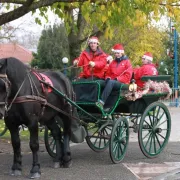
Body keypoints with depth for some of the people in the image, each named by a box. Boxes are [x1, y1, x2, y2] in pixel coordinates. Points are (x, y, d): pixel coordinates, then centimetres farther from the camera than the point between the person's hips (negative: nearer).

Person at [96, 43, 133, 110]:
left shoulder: (127, 62, 7)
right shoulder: (113, 62, 23)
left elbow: (127, 76, -4)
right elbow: (108, 73, 24)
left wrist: (117, 79, -14)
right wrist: (107, 78, 0)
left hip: (122, 84, -5)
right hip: (111, 82, 5)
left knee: (110, 82, -38)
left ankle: (101, 102, -48)